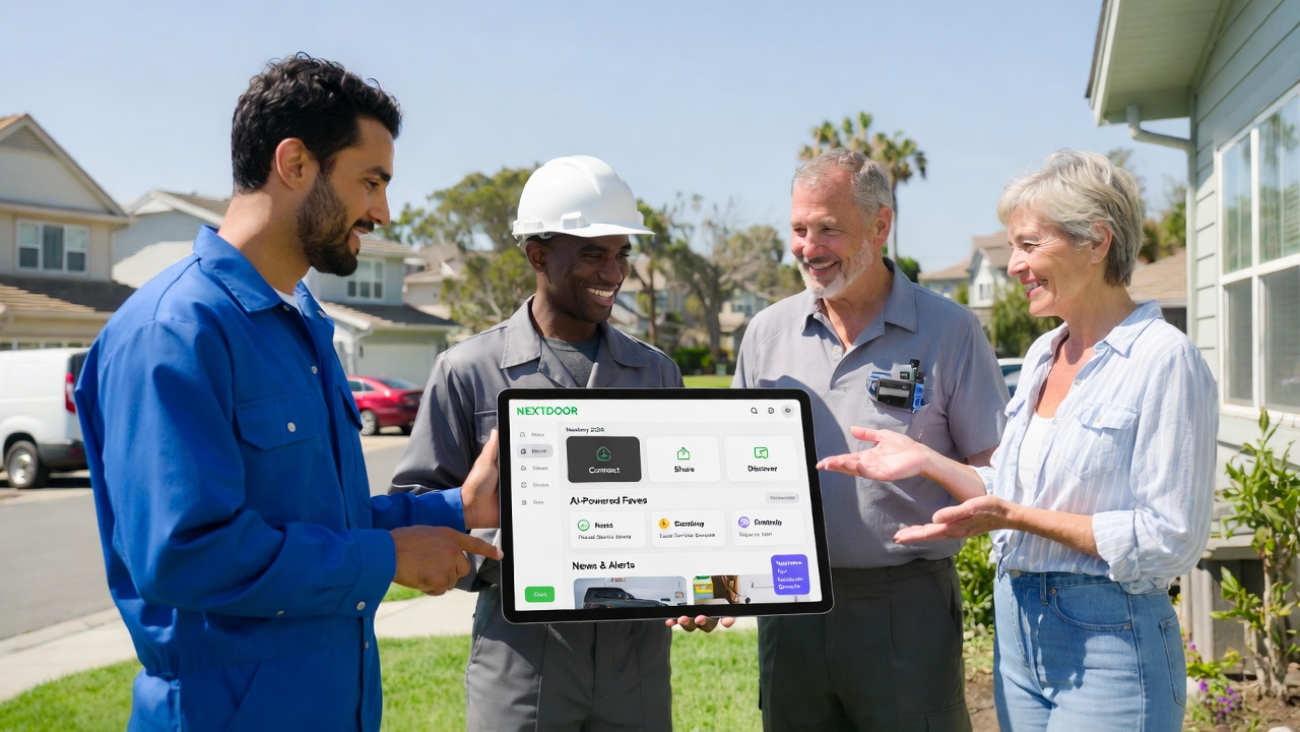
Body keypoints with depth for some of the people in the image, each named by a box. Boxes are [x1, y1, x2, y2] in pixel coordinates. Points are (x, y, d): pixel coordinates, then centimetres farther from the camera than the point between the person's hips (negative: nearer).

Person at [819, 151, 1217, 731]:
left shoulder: (1163, 359, -14)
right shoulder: (1043, 354, 10)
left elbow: (1170, 542, -17)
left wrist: (1015, 517, -21)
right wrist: (925, 461, 2)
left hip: (1107, 641, -7)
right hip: (1019, 628, 7)